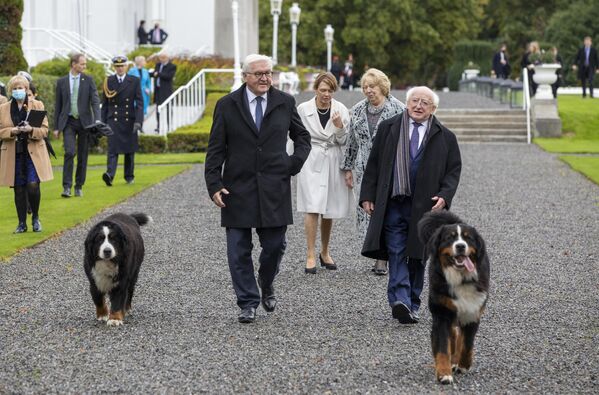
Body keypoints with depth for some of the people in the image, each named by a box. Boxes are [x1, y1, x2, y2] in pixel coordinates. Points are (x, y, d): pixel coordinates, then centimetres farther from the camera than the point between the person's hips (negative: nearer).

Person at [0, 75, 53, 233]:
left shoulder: (38, 105, 4)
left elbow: (44, 130, 0)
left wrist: (31, 130, -20)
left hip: (33, 153, -2)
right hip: (13, 154, 2)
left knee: (33, 186, -14)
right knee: (19, 189, 4)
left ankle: (35, 218, 8)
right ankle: (22, 223, 14)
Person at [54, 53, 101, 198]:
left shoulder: (89, 80, 3)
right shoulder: (62, 81, 5)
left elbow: (95, 100, -4)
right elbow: (58, 105, 9)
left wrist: (97, 120, -19)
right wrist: (56, 127, 6)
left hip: (84, 122, 1)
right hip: (68, 122, -1)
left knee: (83, 156, 5)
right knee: (69, 152, -16)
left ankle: (79, 187, 16)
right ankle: (66, 187, -16)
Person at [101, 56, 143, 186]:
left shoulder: (134, 81, 2)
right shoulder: (108, 82, 5)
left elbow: (139, 103, -3)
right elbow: (105, 104, 10)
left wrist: (138, 121, -14)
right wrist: (103, 123, 6)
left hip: (129, 121, 1)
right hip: (113, 120, 0)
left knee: (130, 150, 9)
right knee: (112, 149, -14)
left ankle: (129, 176, 24)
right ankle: (110, 175, -28)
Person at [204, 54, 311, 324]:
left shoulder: (285, 103, 5)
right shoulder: (227, 106, 1)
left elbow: (302, 137, 17)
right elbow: (216, 149, 2)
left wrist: (294, 165, 2)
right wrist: (214, 185, -6)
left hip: (274, 189, 1)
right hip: (238, 188, -1)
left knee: (275, 245, 4)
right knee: (239, 251, 1)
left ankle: (266, 286, 32)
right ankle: (248, 303, 10)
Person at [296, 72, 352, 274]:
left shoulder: (341, 110, -1)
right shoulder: (303, 109, -4)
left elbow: (343, 141, 2)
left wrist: (339, 127, -17)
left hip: (333, 164, 2)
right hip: (311, 163, -2)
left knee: (329, 211, 11)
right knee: (312, 208, -13)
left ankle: (325, 253, 26)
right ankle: (311, 256, -11)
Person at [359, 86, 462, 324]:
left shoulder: (445, 137, 5)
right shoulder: (388, 129, 7)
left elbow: (454, 170, 7)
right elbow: (373, 164, 9)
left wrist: (444, 196, -9)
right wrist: (368, 196, 2)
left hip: (424, 207, 0)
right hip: (392, 204, 0)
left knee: (417, 256, 6)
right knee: (396, 254, -11)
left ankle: (411, 305, 16)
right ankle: (400, 301, -21)